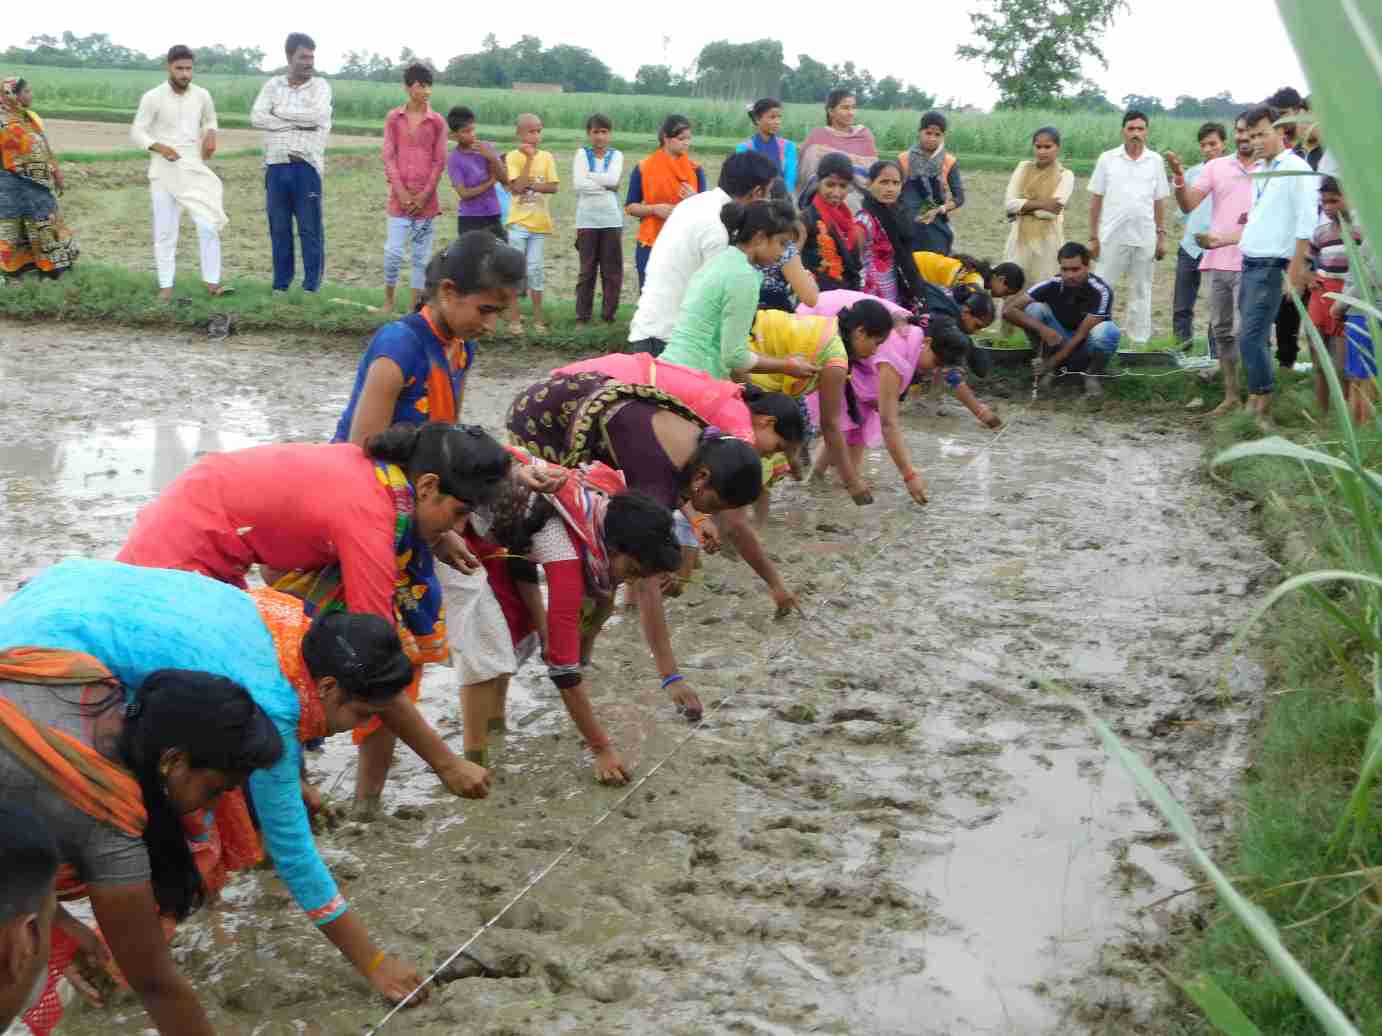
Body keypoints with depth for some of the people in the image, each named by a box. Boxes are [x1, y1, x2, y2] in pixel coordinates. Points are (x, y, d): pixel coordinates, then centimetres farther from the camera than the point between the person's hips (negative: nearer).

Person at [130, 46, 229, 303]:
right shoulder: (153, 98, -8)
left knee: (209, 226, -7)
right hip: (164, 173, -2)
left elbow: (210, 120, 21)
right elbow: (136, 132, -5)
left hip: (196, 171, 2)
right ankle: (166, 286, 10)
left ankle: (212, 282, 2)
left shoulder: (202, 96, 1)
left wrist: (211, 134, -2)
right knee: (165, 232, 3)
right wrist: (159, 146, -22)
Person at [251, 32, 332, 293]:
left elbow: (316, 116, -15)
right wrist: (297, 123, -10)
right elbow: (256, 118, -5)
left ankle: (311, 286, 7)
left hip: (306, 165, -3)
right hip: (275, 166, 3)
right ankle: (280, 284, 17)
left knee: (310, 229, 0)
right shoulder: (273, 85, 9)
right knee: (279, 228, 8)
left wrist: (280, 111, -6)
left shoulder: (320, 85, 3)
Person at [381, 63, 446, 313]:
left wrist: (424, 196, -7)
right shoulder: (393, 118, 1)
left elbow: (439, 162, 0)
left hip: (426, 198, 1)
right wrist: (402, 193, -10)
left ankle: (415, 306, 11)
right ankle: (389, 298, 15)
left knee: (422, 255, 4)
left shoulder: (437, 122, 1)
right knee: (393, 251, -5)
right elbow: (388, 157, -1)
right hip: (400, 196, 0)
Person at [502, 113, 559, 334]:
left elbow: (553, 187, -3)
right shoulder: (513, 156, -6)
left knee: (535, 268, 8)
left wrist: (529, 185, -15)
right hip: (519, 222, -3)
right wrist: (529, 158, -16)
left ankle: (538, 316, 13)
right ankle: (514, 318, 6)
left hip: (540, 223, 3)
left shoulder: (546, 157, 4)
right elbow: (517, 187, -17)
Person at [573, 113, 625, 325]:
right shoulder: (582, 154, 5)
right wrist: (605, 185, -9)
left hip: (612, 220, 1)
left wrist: (590, 175, -6)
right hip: (587, 220, -1)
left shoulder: (616, 155, 8)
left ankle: (608, 314, 8)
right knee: (587, 270, 2)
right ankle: (582, 315, 8)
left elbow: (613, 179, -11)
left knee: (612, 270, 1)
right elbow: (578, 184, -10)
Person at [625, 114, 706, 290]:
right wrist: (655, 209, -13)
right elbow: (630, 207, 4)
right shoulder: (643, 168, 0)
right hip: (651, 246, 0)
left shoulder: (695, 170, 4)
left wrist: (695, 200, -16)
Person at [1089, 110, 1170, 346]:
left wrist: (1161, 236, 4)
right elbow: (1095, 200, 2)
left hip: (1145, 238, 2)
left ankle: (1140, 341, 16)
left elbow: (1158, 202, 9)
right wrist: (1093, 237, -2)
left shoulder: (1155, 161, 4)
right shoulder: (1107, 159, 0)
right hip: (1111, 237, -2)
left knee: (1141, 291, 9)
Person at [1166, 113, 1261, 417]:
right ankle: (1231, 395, 18)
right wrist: (1179, 177, -15)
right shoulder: (1215, 167, 7)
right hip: (1217, 261, 4)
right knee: (1221, 331, 9)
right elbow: (1189, 205, 0)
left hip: (1251, 264, -4)